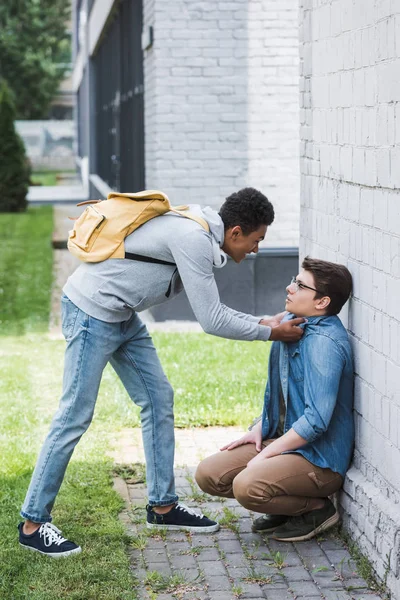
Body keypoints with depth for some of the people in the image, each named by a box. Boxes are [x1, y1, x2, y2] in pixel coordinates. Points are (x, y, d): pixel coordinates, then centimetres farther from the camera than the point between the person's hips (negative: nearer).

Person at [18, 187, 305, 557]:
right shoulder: (193, 239, -24)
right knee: (76, 416, -7)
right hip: (92, 312, -10)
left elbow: (211, 310, 16)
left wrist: (261, 322, 9)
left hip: (122, 316, 10)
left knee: (159, 399, 10)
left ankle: (163, 505, 18)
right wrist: (269, 333, -10)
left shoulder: (200, 234, 7)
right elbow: (212, 322, -21)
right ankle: (33, 523, 1)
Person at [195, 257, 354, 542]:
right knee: (208, 475, -3)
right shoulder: (291, 324, 7)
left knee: (247, 486, -32)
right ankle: (286, 506, 12)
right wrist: (259, 429, 9)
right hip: (281, 439, 9)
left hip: (319, 458, -9)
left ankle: (318, 509, -4)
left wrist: (265, 455, -19)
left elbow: (317, 421, -28)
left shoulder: (325, 343, -23)